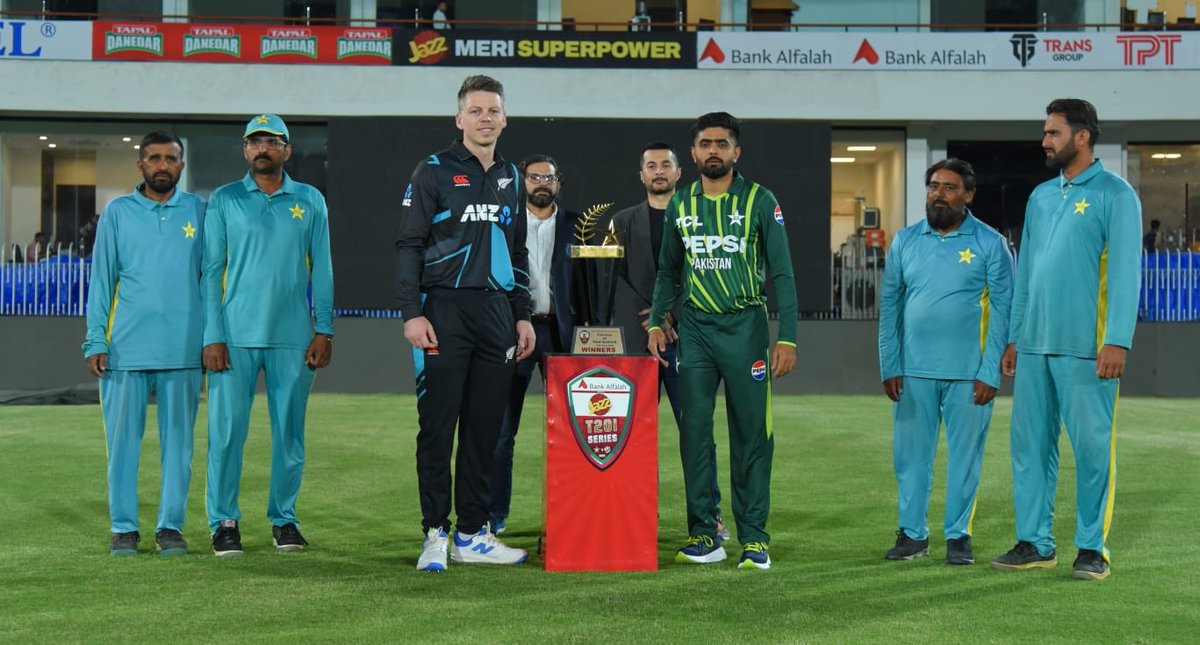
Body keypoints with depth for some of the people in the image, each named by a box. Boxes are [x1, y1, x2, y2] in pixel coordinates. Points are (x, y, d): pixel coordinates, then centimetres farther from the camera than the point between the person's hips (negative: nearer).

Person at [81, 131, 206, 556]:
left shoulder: (200, 212, 8)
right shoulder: (118, 213, 6)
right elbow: (101, 281, 6)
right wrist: (95, 342, -3)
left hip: (183, 350, 0)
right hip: (126, 348, 0)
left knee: (178, 441, 4)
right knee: (122, 440, 1)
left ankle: (170, 527, 11)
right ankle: (124, 528, 9)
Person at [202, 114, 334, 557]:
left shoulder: (311, 201, 10)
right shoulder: (224, 200, 6)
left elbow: (321, 270, 10)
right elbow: (211, 271, 3)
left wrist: (324, 330, 1)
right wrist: (212, 336, -5)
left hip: (294, 337, 1)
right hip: (236, 334, -1)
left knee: (290, 432, 5)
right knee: (227, 430, -4)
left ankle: (284, 519, 15)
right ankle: (224, 522, 5)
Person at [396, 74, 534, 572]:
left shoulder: (511, 178, 17)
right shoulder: (434, 172, 0)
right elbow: (409, 247, -4)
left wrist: (523, 315, 15)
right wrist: (412, 313, -13)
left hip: (497, 313, 5)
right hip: (445, 311, -5)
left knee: (485, 427, 7)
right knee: (438, 425, -4)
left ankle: (472, 534, 13)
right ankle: (435, 535, 1)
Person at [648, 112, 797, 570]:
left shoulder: (759, 201, -1)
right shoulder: (681, 205, 9)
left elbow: (781, 273, -2)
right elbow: (668, 271, 18)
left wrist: (787, 338, -9)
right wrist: (657, 321, 5)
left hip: (745, 326, -3)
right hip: (695, 328, 3)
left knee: (751, 433, -1)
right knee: (694, 430, 0)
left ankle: (754, 538, 4)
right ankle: (704, 535, 7)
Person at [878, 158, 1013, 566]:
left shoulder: (990, 243, -1)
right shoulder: (905, 241, 7)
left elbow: (1002, 310, -3)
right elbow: (889, 306, 8)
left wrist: (990, 373, -10)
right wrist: (889, 367, 1)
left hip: (969, 374, -2)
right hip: (914, 372, 3)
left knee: (965, 454, 5)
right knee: (910, 453, 6)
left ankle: (959, 535, 15)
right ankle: (912, 532, 17)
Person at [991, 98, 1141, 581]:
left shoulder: (1115, 195, -4)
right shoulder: (1040, 196, 15)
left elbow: (1125, 270, -10)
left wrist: (1117, 341, -17)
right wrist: (1013, 337, 15)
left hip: (1085, 347, -6)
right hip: (1034, 346, 6)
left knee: (1092, 446, 0)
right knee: (1029, 443, 8)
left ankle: (1092, 547, 9)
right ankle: (1034, 542, 16)